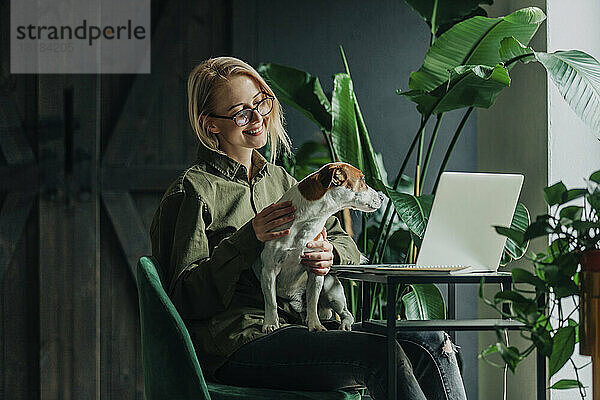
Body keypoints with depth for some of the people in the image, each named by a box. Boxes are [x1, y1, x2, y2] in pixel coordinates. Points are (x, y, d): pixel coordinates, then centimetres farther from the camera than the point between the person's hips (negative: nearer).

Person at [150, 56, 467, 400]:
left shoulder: (279, 179, 22)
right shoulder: (192, 192, -1)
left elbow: (346, 244, 21)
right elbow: (185, 298, -7)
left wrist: (330, 254, -4)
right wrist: (248, 240, -17)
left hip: (300, 326, 7)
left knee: (432, 344, -13)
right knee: (378, 354, -30)